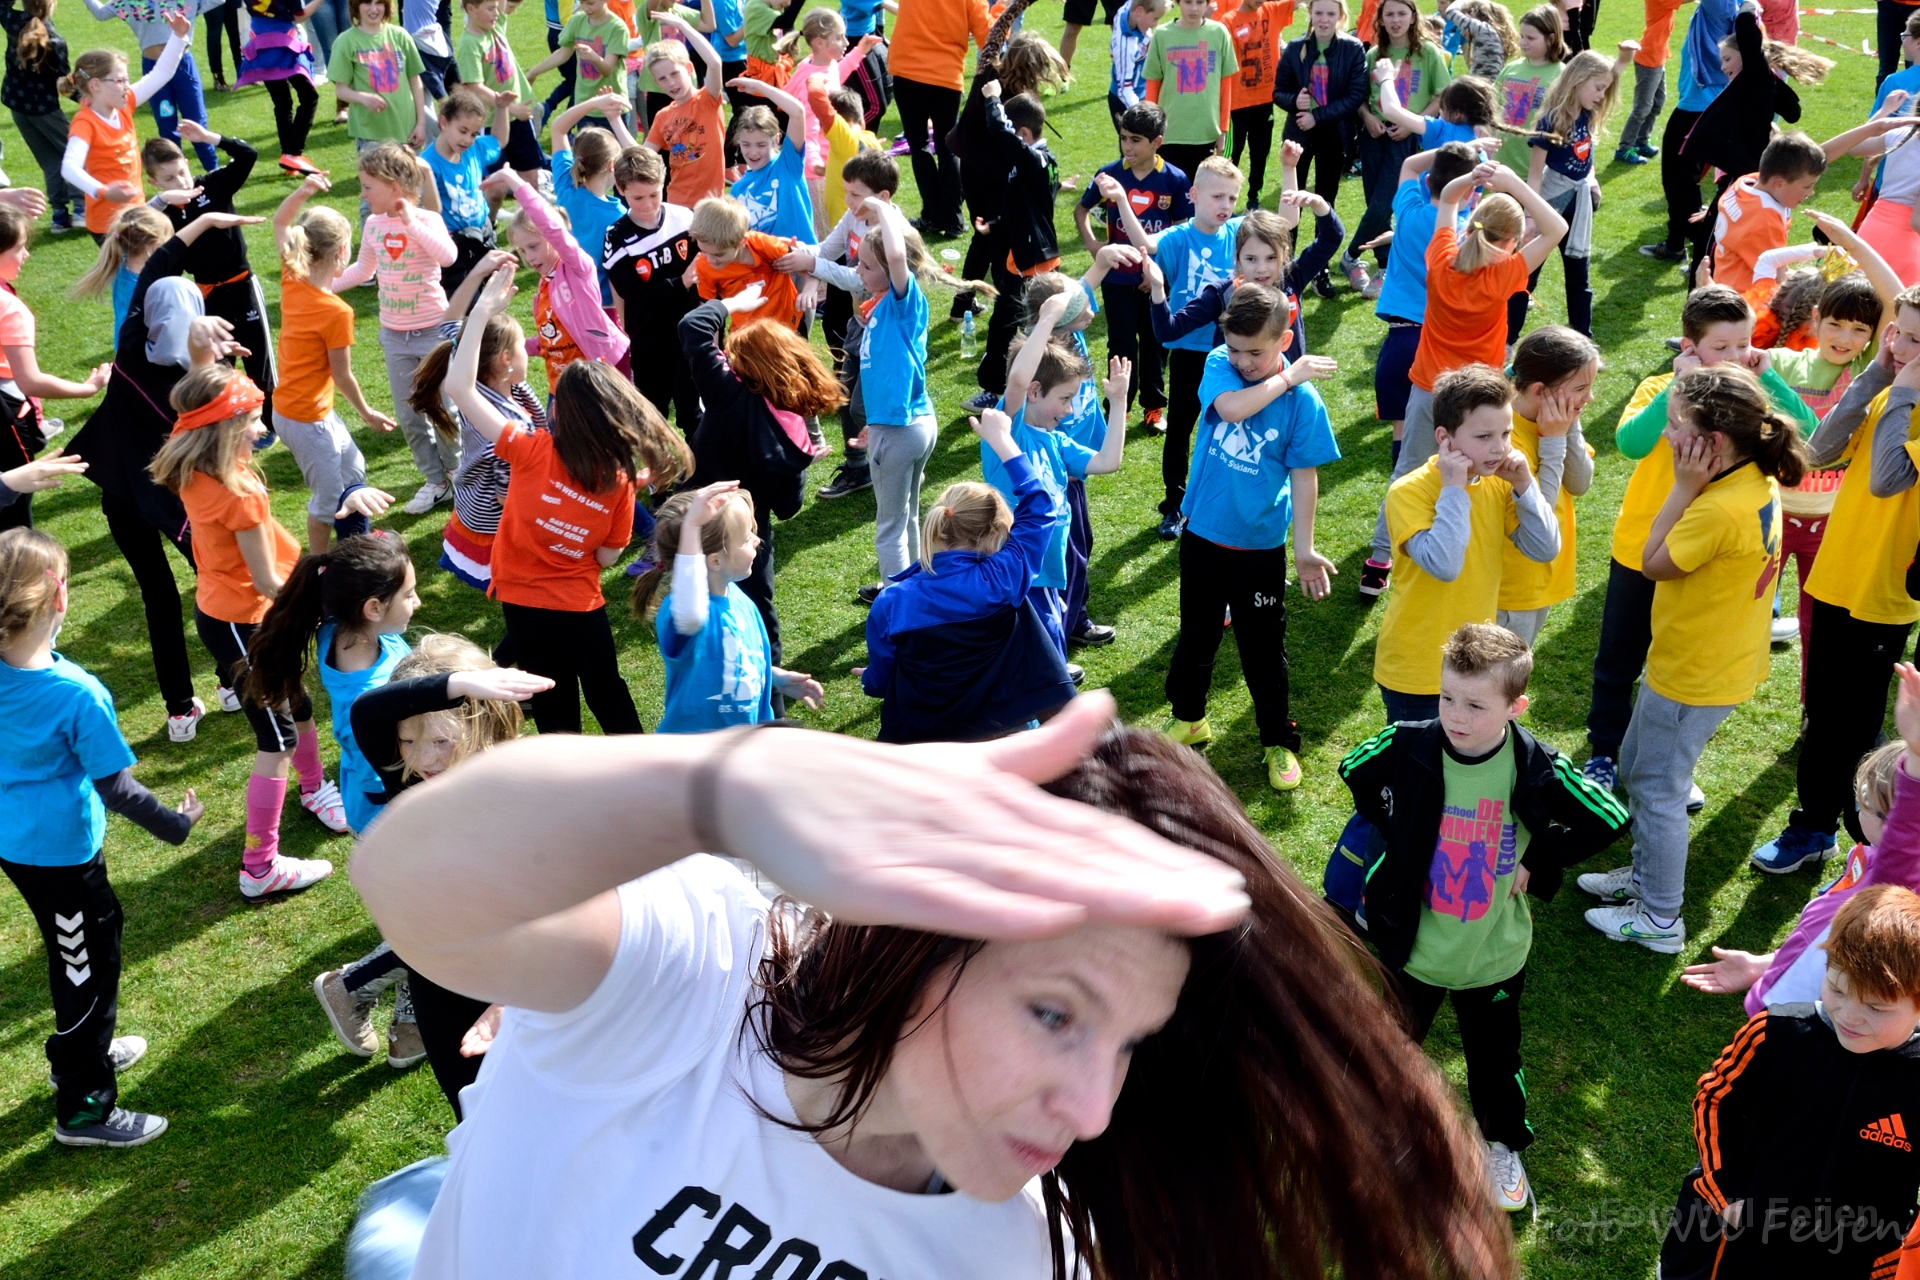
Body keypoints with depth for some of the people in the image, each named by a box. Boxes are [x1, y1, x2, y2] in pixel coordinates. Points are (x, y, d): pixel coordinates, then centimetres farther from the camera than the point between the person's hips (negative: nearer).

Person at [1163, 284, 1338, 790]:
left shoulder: (1304, 400, -16)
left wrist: (1305, 549, -10)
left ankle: (1278, 742, 27)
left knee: (1263, 650, 8)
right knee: (1196, 634, 21)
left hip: (1260, 546, -3)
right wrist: (1288, 378, -24)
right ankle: (1188, 718, 41)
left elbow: (1304, 476, -10)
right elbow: (1231, 408, -30)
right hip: (1202, 534, 3)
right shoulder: (1220, 364, -9)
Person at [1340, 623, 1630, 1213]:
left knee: (1495, 1059, 19)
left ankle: (1503, 1147, 45)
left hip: (1493, 954, -1)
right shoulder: (1410, 745, -19)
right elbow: (1355, 771, 2)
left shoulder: (1536, 767, -21)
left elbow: (1608, 820, -9)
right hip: (1413, 941, 1)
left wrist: (1537, 863, -10)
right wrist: (1394, 833, -3)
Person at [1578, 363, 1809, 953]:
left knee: (1658, 789, 6)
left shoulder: (1719, 510, -33)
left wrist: (1684, 486, -22)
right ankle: (1646, 874, 43)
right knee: (1636, 767, 25)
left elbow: (1653, 563, -19)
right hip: (1725, 657, 10)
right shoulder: (1759, 483, -2)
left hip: (1692, 674, -10)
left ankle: (1660, 920, 21)